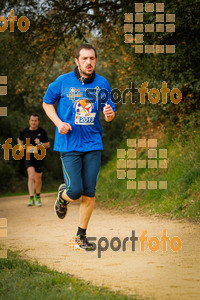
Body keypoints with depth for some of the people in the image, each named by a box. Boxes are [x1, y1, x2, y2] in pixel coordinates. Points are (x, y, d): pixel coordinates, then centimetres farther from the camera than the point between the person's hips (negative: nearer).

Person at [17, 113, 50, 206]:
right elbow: (19, 139, 25)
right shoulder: (24, 132, 4)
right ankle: (31, 198, -24)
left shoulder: (42, 132, 1)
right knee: (31, 176, -20)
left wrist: (40, 143, -13)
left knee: (38, 179, 8)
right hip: (28, 157, -1)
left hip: (39, 157, 1)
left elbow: (48, 145, 6)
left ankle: (37, 196, 34)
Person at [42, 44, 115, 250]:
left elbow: (109, 114, 11)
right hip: (69, 144, -2)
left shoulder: (102, 84, 4)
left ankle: (81, 237, 16)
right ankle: (63, 196, 29)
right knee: (75, 192, -9)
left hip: (93, 144, 2)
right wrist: (58, 123, -6)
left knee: (89, 193, 2)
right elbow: (47, 102, 11)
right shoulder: (63, 82, -2)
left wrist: (110, 114, -14)